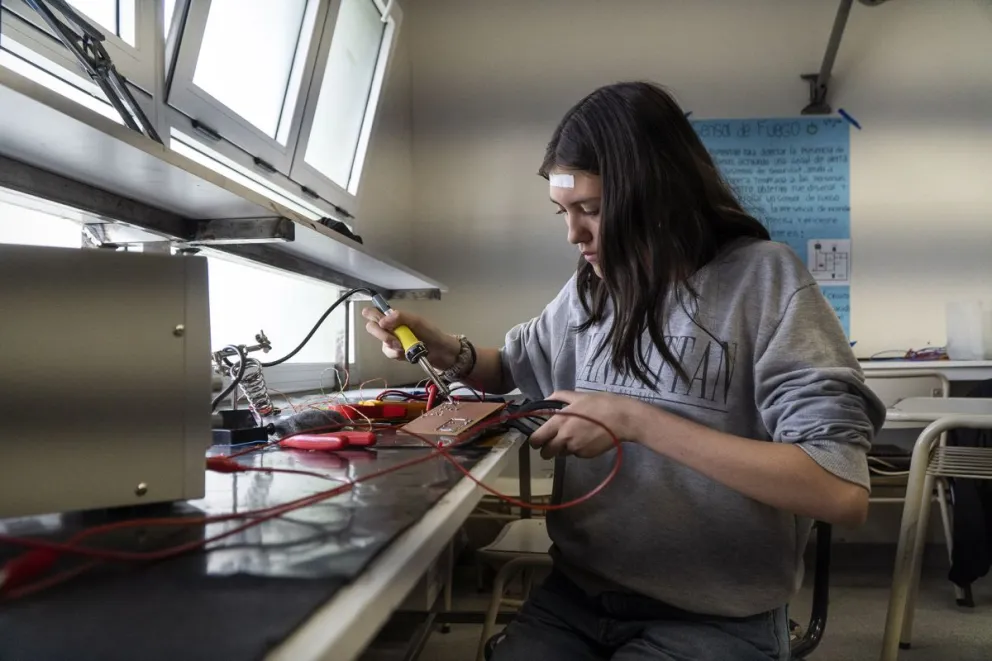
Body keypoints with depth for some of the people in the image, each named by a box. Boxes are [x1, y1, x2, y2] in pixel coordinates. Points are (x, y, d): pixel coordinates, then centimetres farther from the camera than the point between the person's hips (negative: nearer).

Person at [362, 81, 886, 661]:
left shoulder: (763, 277, -12)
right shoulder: (590, 288, 4)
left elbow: (844, 493, -20)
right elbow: (515, 369, 23)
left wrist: (636, 421, -22)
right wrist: (448, 351, 0)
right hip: (578, 592, 5)